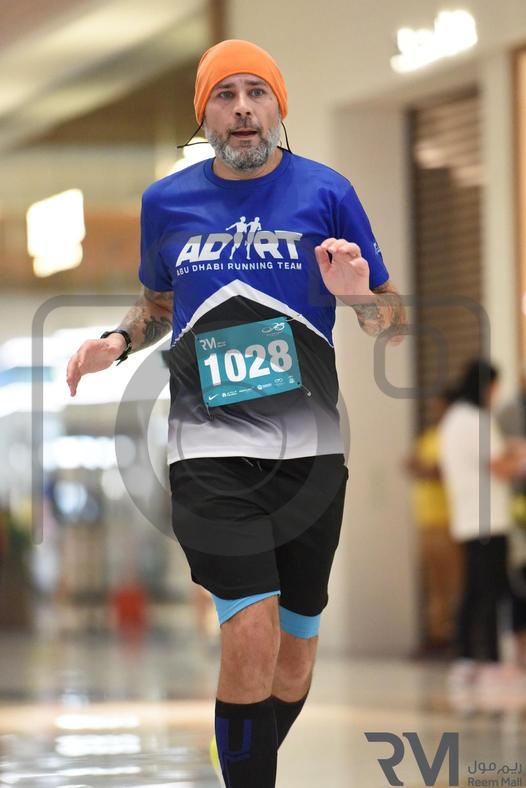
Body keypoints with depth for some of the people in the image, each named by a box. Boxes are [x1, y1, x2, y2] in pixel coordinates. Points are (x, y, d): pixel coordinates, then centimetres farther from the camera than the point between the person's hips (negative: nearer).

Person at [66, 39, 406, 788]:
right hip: (211, 445, -1)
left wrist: (357, 294, -16)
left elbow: (394, 324, 6)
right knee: (253, 635, -19)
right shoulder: (166, 201, 7)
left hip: (311, 445, 1)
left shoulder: (326, 192, 1)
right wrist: (118, 340, 5)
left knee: (293, 655, 7)